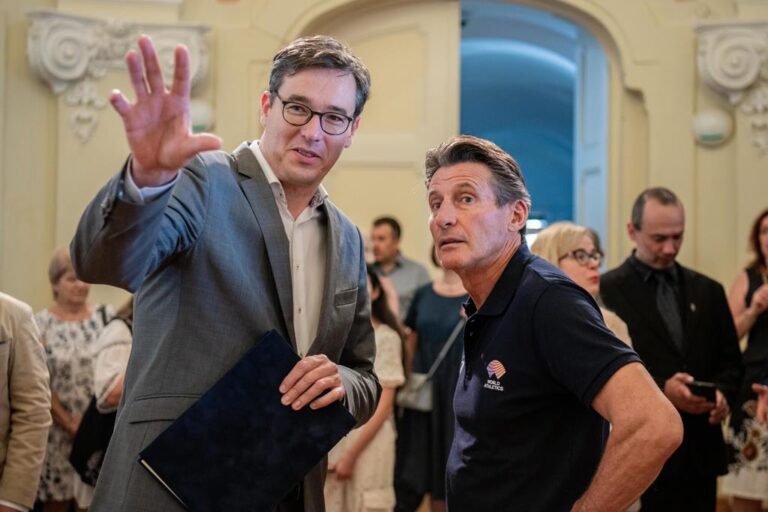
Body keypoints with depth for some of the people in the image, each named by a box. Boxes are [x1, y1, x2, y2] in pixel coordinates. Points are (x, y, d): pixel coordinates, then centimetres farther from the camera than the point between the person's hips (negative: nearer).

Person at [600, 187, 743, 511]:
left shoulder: (708, 291, 13)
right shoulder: (606, 291, -3)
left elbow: (730, 362, 16)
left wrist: (722, 393, -6)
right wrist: (660, 390, -19)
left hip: (700, 452, 5)